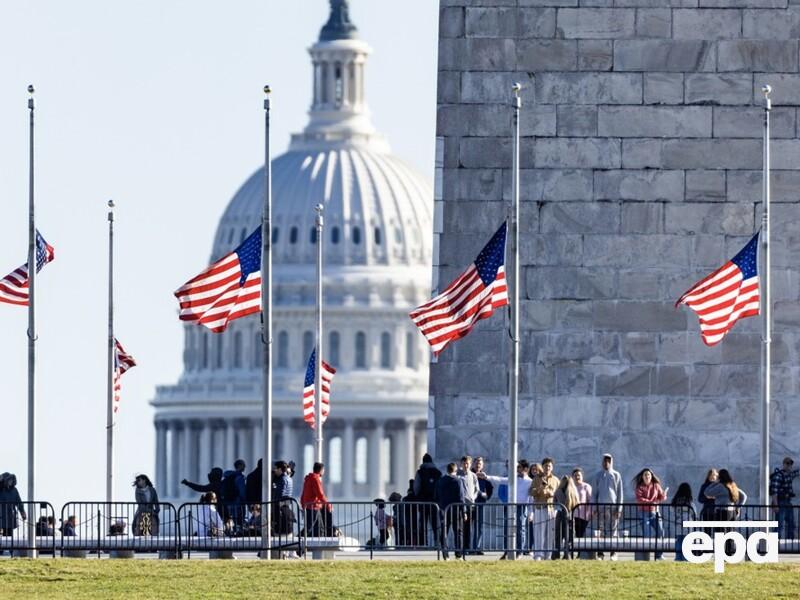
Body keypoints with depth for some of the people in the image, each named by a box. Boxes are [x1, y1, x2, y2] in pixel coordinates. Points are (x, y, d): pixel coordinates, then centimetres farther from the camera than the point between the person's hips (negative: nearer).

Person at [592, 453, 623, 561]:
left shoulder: (616, 475, 7)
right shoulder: (598, 475, 9)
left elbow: (620, 492, 6)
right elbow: (594, 492, 11)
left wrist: (619, 508, -1)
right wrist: (594, 508, 3)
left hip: (613, 506, -1)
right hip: (601, 506, 1)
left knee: (612, 530, -3)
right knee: (600, 531, -3)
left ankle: (613, 554, -1)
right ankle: (600, 554, -4)